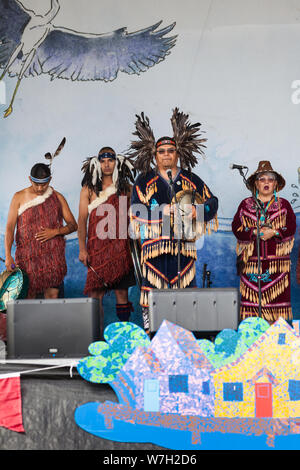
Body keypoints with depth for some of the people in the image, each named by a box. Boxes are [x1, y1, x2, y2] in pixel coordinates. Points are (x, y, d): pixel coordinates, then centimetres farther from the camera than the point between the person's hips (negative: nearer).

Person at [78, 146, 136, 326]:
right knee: (96, 293, -5)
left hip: (121, 246, 1)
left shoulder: (126, 187, 10)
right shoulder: (89, 189, 7)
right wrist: (82, 249, -4)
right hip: (97, 247, -1)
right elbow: (82, 220, 4)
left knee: (122, 291, 3)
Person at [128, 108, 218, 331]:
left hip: (184, 242, 2)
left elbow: (212, 201, 15)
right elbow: (137, 211, -2)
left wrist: (198, 210, -5)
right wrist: (162, 210, -15)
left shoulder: (191, 179, 14)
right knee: (153, 286, -6)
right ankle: (150, 329, 1)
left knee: (186, 286, 2)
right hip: (155, 242, -2)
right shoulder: (145, 181, 7)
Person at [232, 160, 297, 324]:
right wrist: (255, 232, -12)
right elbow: (236, 228, 2)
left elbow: (291, 229, 2)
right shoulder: (246, 204, 11)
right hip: (252, 260, 0)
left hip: (277, 261, 0)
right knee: (252, 295, -4)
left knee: (276, 297, -5)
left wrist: (274, 232, -13)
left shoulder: (284, 205, 11)